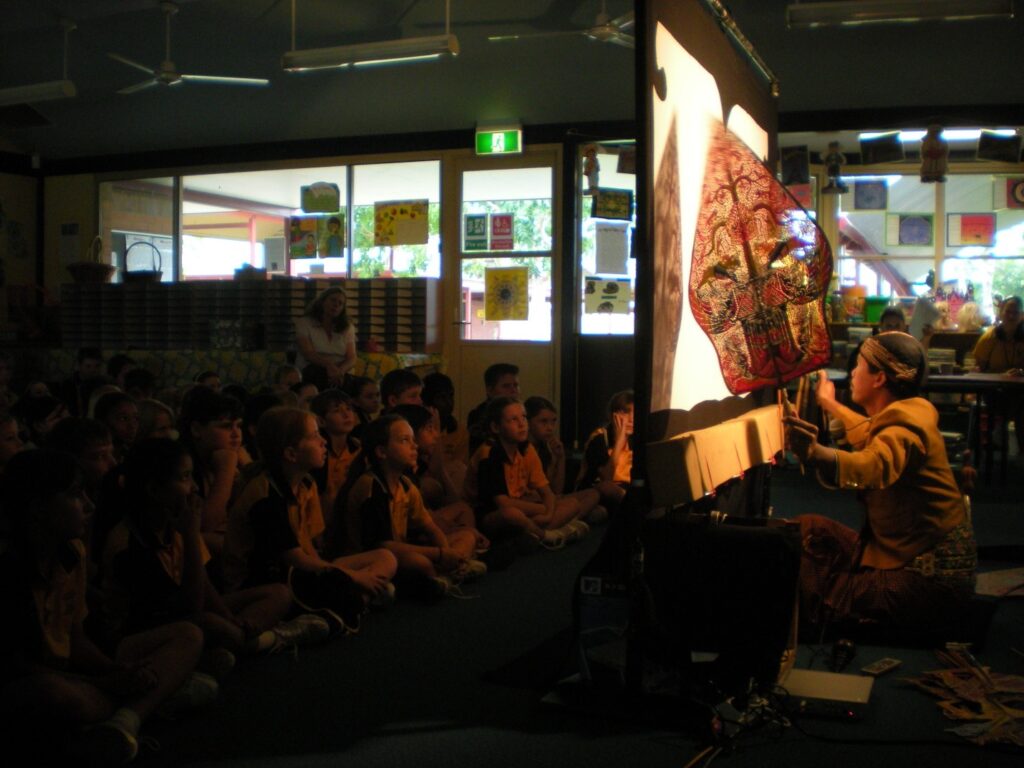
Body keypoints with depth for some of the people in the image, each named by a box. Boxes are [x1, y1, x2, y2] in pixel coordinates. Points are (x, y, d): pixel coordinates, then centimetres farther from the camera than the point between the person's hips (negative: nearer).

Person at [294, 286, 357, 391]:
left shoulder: (348, 327, 16)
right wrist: (329, 365, -29)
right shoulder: (304, 323, 7)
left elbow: (351, 358, 4)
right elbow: (308, 353, -9)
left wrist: (340, 370, -21)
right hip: (310, 374, -2)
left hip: (338, 374, 2)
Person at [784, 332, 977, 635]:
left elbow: (873, 466, -46)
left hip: (931, 578, -10)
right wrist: (830, 404, 49)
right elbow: (871, 435, 36)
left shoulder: (905, 429, -22)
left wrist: (815, 454, -65)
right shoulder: (898, 417, 10)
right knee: (809, 530, 4)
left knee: (820, 602, -20)